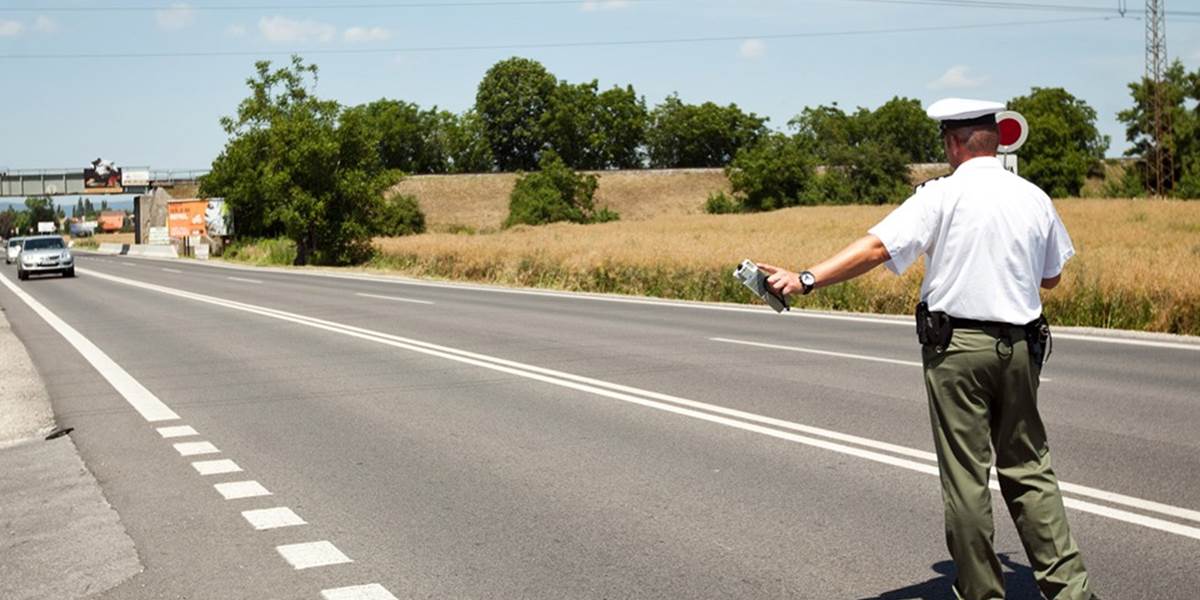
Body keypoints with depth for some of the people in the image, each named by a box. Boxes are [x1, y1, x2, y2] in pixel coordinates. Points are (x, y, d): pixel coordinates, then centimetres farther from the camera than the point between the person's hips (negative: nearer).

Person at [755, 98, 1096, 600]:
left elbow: (876, 248, -19)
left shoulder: (942, 196, -9)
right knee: (1028, 468, 15)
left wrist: (806, 279, -21)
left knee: (965, 477, 4)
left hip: (957, 345, -5)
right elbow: (1051, 277, 17)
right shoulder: (1035, 199, 6)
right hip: (1020, 347, 5)